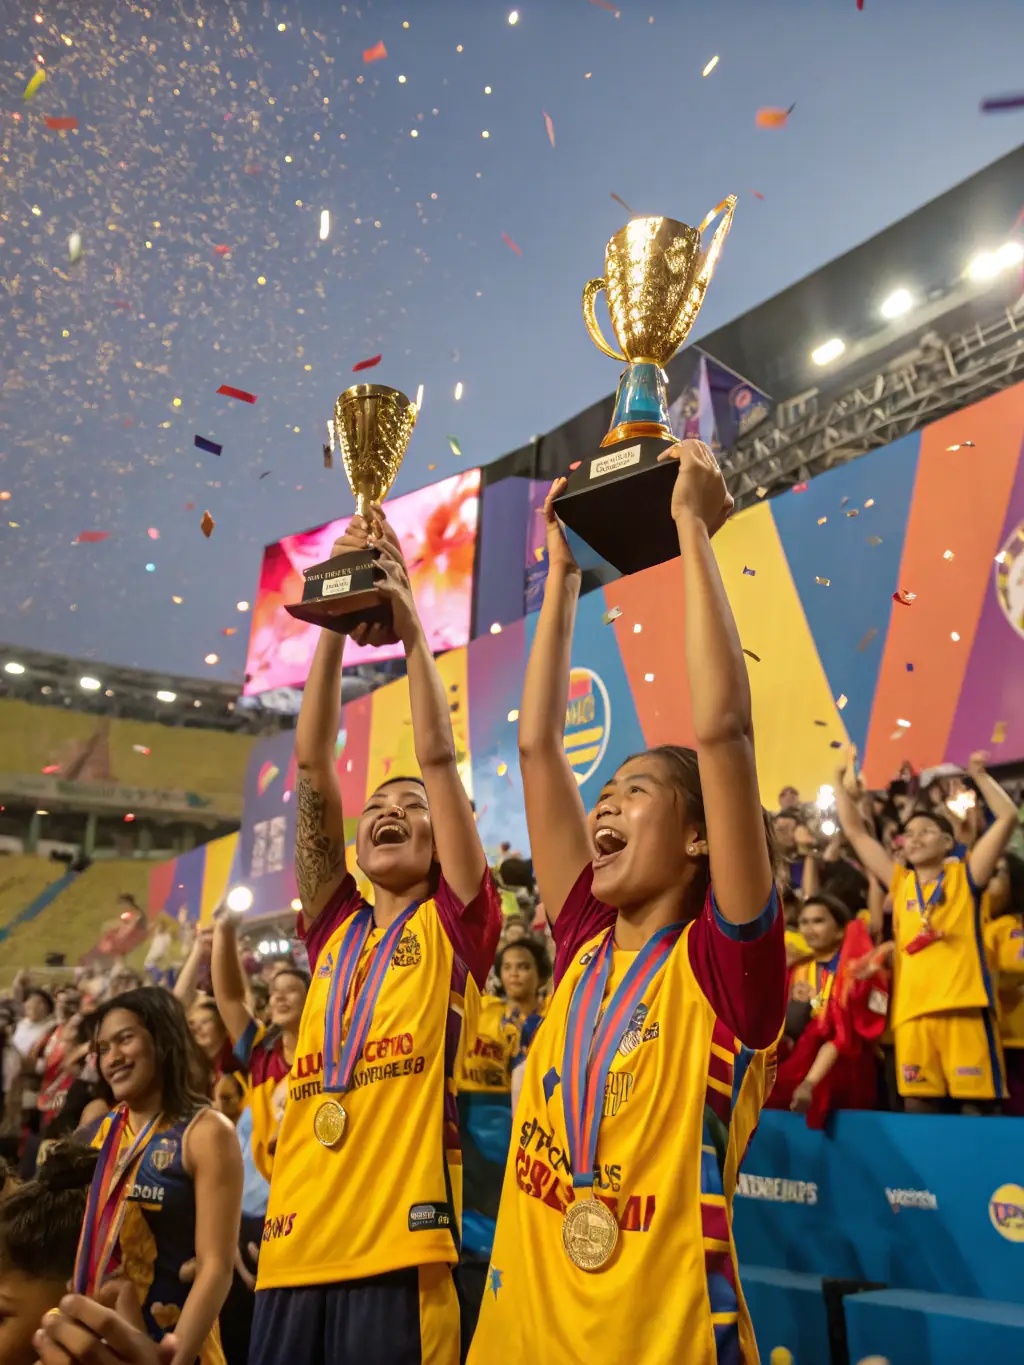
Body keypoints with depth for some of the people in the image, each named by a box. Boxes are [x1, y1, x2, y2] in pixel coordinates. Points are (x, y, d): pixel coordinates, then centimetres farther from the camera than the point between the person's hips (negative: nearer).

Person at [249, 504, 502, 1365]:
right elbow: (312, 764, 6)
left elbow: (438, 759, -6)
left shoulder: (455, 924, 3)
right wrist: (337, 622, 2)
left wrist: (410, 626, -2)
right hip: (293, 1244, 4)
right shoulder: (334, 925, 12)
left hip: (398, 1245, -4)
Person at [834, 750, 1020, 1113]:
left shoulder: (965, 876, 10)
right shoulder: (900, 883, 18)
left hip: (963, 1006, -3)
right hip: (911, 1011, 3)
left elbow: (1008, 818, 3)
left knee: (977, 1102, -2)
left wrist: (980, 775, 5)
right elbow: (855, 832, 20)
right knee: (917, 1103, 3)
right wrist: (840, 783, 20)